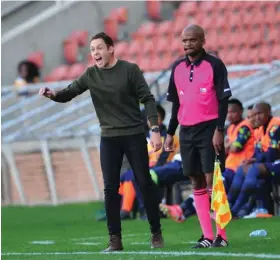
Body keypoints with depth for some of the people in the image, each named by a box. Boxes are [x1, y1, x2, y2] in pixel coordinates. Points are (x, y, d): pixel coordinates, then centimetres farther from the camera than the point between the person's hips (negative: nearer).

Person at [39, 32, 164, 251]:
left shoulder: (130, 70, -5)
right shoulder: (91, 75, 4)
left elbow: (148, 99, -6)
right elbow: (69, 93, 5)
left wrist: (155, 129, -14)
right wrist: (53, 94, -18)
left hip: (134, 135, -3)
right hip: (109, 138, 3)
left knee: (145, 184, 0)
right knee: (111, 188, -2)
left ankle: (156, 233, 11)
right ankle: (115, 239, 3)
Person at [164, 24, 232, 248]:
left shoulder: (214, 65, -6)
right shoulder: (178, 68, 10)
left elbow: (223, 100, -8)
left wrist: (219, 130, -16)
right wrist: (170, 133, 15)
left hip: (209, 129, -6)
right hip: (187, 131, 6)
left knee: (212, 181, -9)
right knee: (197, 184, 5)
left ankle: (221, 235, -5)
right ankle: (207, 236, 7)